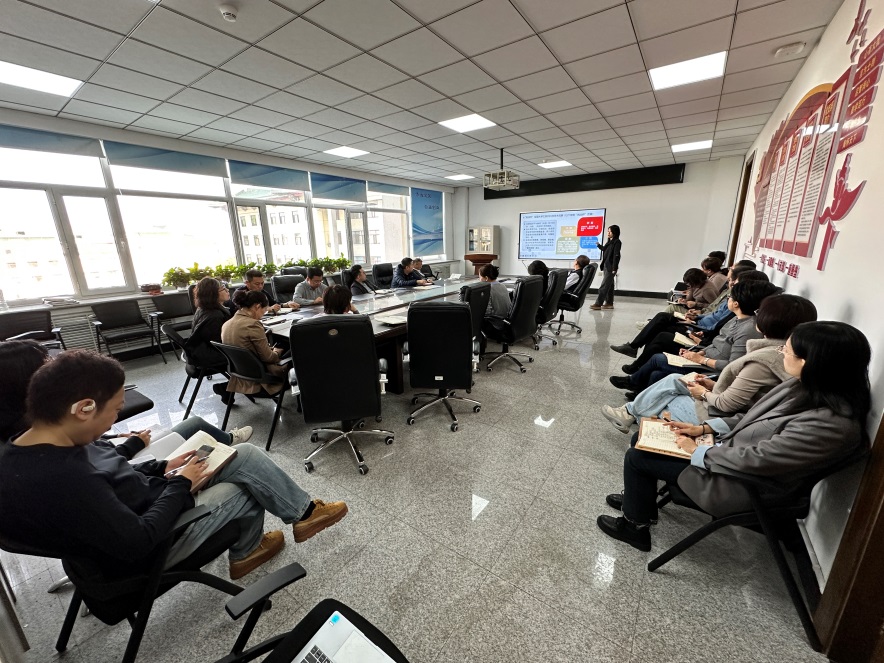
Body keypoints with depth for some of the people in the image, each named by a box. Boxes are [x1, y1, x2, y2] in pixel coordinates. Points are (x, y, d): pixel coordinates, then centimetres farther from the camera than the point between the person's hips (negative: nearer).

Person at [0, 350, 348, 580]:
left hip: (146, 503, 8)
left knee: (247, 456, 1)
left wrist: (162, 468, 0)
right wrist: (180, 483, -17)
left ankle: (302, 511, 17)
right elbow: (139, 542, -30)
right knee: (249, 488, 4)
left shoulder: (29, 450, -5)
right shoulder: (60, 480, -36)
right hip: (149, 545, -8)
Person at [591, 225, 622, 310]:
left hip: (611, 267, -9)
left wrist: (614, 269, -19)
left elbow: (616, 256, -15)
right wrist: (599, 245, 23)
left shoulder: (617, 242, -9)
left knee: (604, 286, -10)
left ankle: (598, 304, -10)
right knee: (609, 285, 12)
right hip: (606, 266, 9)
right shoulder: (609, 242, 14)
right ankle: (609, 303, 17)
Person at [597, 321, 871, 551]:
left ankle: (635, 525, 20)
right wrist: (705, 427, 2)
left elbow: (755, 459, -28)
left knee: (637, 457, -5)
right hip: (732, 452, 9)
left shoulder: (831, 424, -31)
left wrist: (697, 451, -15)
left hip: (743, 484, -8)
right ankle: (638, 497, 33)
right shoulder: (807, 386, -5)